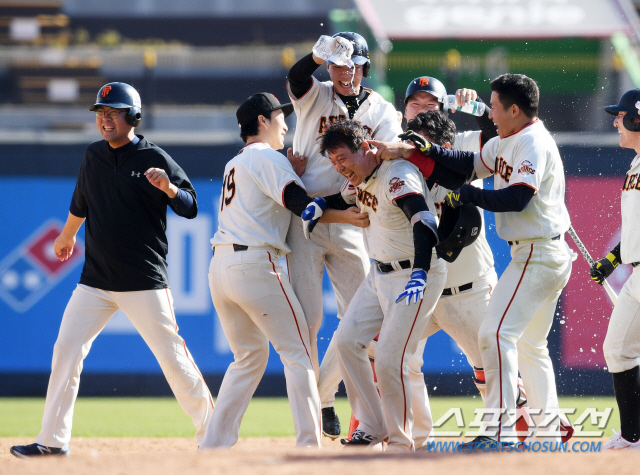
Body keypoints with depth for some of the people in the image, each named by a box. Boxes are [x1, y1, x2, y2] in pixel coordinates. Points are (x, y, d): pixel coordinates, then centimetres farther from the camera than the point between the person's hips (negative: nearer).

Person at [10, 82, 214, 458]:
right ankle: (53, 439, 1)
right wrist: (67, 237, 38)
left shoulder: (155, 159, -7)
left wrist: (169, 188, -29)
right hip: (96, 281, 5)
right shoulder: (94, 157, 8)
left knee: (172, 356, -3)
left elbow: (190, 209, -10)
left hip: (145, 282, -5)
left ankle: (210, 429, 12)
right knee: (66, 351, -3)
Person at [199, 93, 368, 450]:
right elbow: (302, 206, -14)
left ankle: (215, 442, 11)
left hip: (220, 267, 9)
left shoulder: (235, 164, 23)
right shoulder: (268, 158, -4)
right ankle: (308, 444, -13)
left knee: (250, 356, 18)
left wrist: (295, 170, 8)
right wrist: (344, 216, -15)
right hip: (254, 264, -9)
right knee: (298, 353, -5)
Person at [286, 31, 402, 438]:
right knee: (307, 319, -8)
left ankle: (323, 394, 19)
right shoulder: (315, 97, 3)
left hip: (349, 222, 2)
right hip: (304, 220, -2)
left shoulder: (383, 113, 6)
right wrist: (321, 53, -40)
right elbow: (297, 77, -20)